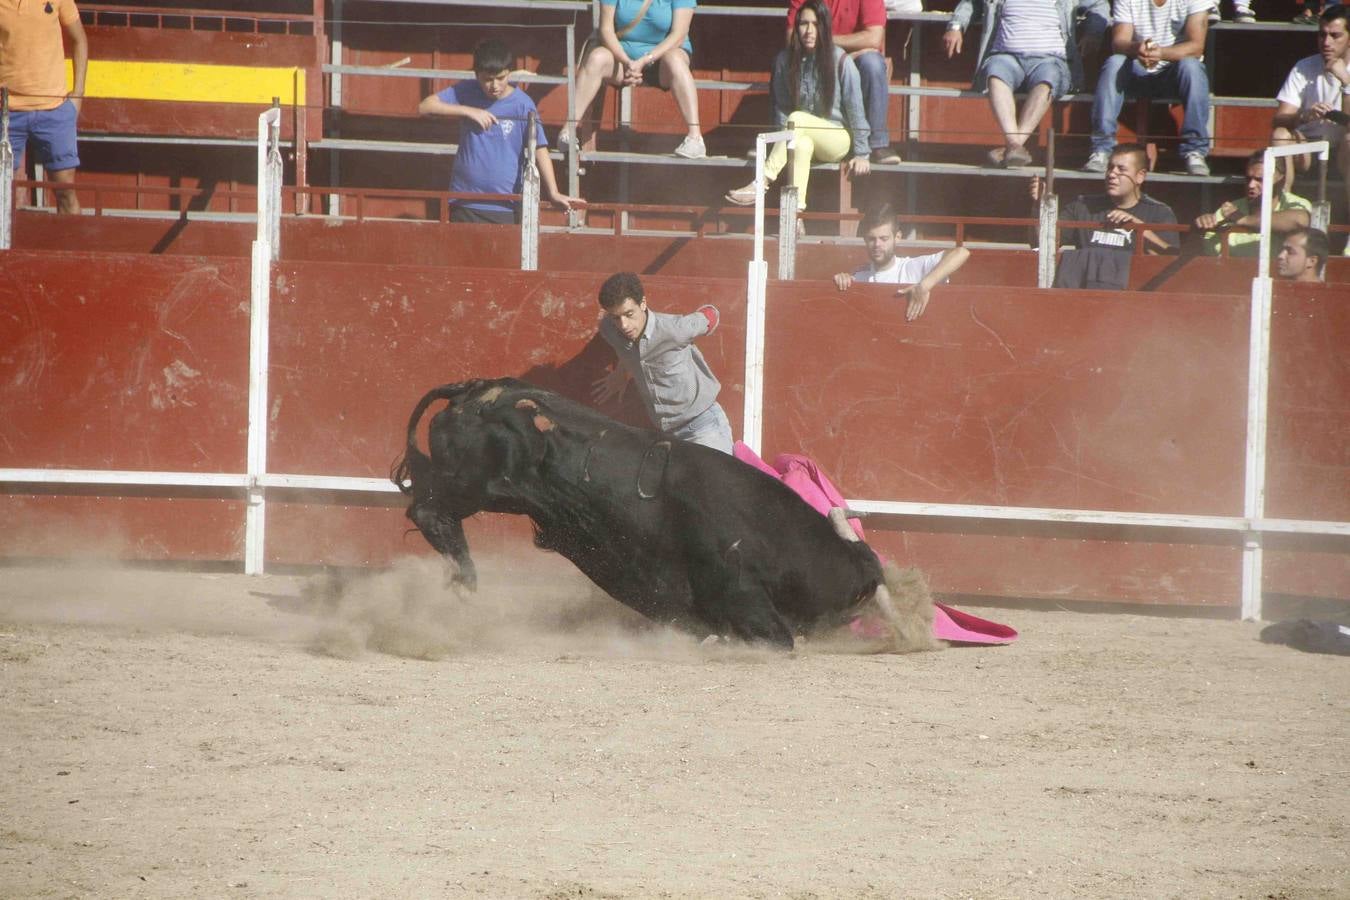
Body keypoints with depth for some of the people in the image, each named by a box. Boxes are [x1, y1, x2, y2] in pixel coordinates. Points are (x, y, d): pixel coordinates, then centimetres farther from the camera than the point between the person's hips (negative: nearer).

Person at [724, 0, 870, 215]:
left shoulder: (840, 61, -9)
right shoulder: (785, 60, -1)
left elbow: (855, 108, -5)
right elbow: (780, 106, 5)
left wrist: (861, 154, -5)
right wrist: (781, 143, -9)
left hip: (837, 139, -3)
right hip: (804, 137, 3)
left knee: (797, 119, -32)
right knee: (802, 144, -35)